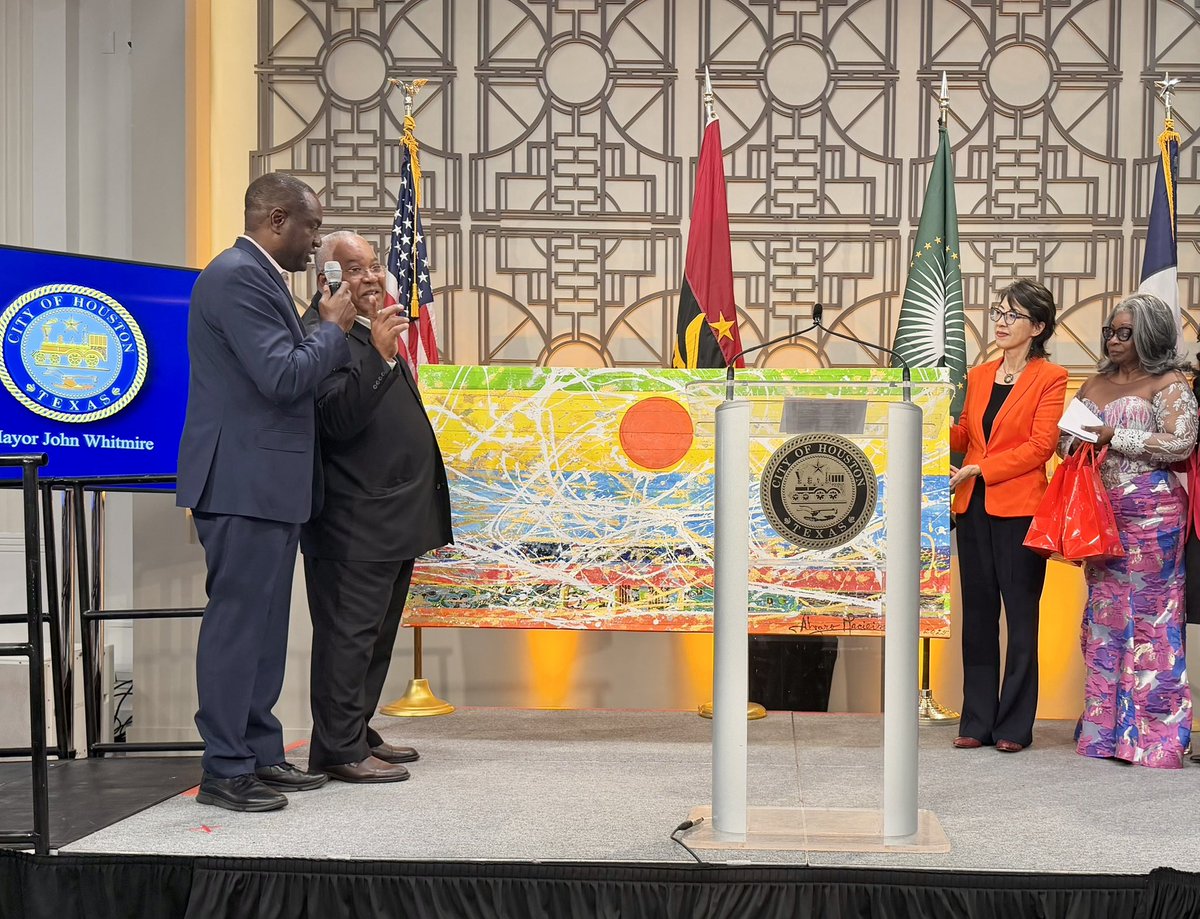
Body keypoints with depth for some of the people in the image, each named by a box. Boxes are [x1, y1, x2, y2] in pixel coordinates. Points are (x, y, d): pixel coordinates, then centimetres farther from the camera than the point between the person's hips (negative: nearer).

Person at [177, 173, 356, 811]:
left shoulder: (257, 278, 17)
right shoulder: (237, 277, -16)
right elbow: (282, 377, -23)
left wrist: (325, 328, 10)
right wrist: (333, 327, -10)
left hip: (268, 484, 11)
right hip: (243, 482, -11)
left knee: (263, 625, 15)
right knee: (237, 622, -6)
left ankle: (260, 754, 23)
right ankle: (224, 770, 1)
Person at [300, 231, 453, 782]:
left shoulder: (376, 331, 20)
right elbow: (337, 418, -26)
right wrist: (380, 358, -33)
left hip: (393, 519, 11)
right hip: (354, 524, -11)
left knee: (377, 633, 16)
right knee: (349, 633, -7)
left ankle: (359, 733, 26)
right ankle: (339, 750, -1)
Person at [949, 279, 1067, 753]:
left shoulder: (1050, 378, -2)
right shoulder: (978, 376, 15)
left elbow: (1040, 446, -10)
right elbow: (962, 438, 14)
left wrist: (980, 469, -13)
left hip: (1019, 509, -5)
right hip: (973, 508, 6)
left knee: (1020, 617, 0)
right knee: (978, 614, 8)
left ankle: (1014, 726, 6)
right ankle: (977, 722, 13)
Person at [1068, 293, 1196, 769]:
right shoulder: (1094, 386, 18)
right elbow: (1065, 440, 21)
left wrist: (1114, 437, -13)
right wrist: (1076, 442, -2)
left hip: (1150, 511, -6)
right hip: (1099, 511, 7)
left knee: (1150, 616, -6)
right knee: (1103, 614, 6)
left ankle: (1155, 734, -2)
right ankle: (1105, 729, 12)